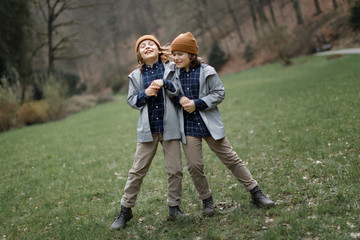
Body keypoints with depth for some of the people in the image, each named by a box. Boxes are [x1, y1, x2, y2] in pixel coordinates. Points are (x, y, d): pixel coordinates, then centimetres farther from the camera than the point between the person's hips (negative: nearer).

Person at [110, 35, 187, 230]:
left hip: (169, 126, 0)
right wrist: (145, 94, -9)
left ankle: (174, 208, 19)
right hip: (148, 128, 1)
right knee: (137, 170, 3)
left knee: (175, 170, 3)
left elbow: (181, 91, -1)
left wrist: (164, 83, -16)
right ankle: (126, 209, 14)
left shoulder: (170, 68, 3)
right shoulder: (136, 76, 7)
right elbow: (131, 100, 9)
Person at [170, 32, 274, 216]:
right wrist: (179, 99, -9)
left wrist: (197, 103, -15)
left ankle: (256, 193, 15)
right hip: (188, 127, 3)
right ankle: (207, 201, 20)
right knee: (194, 165, 0)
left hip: (209, 124, -2)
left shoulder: (206, 71, -6)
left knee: (231, 159, 3)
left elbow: (219, 94, -5)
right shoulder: (173, 74, 3)